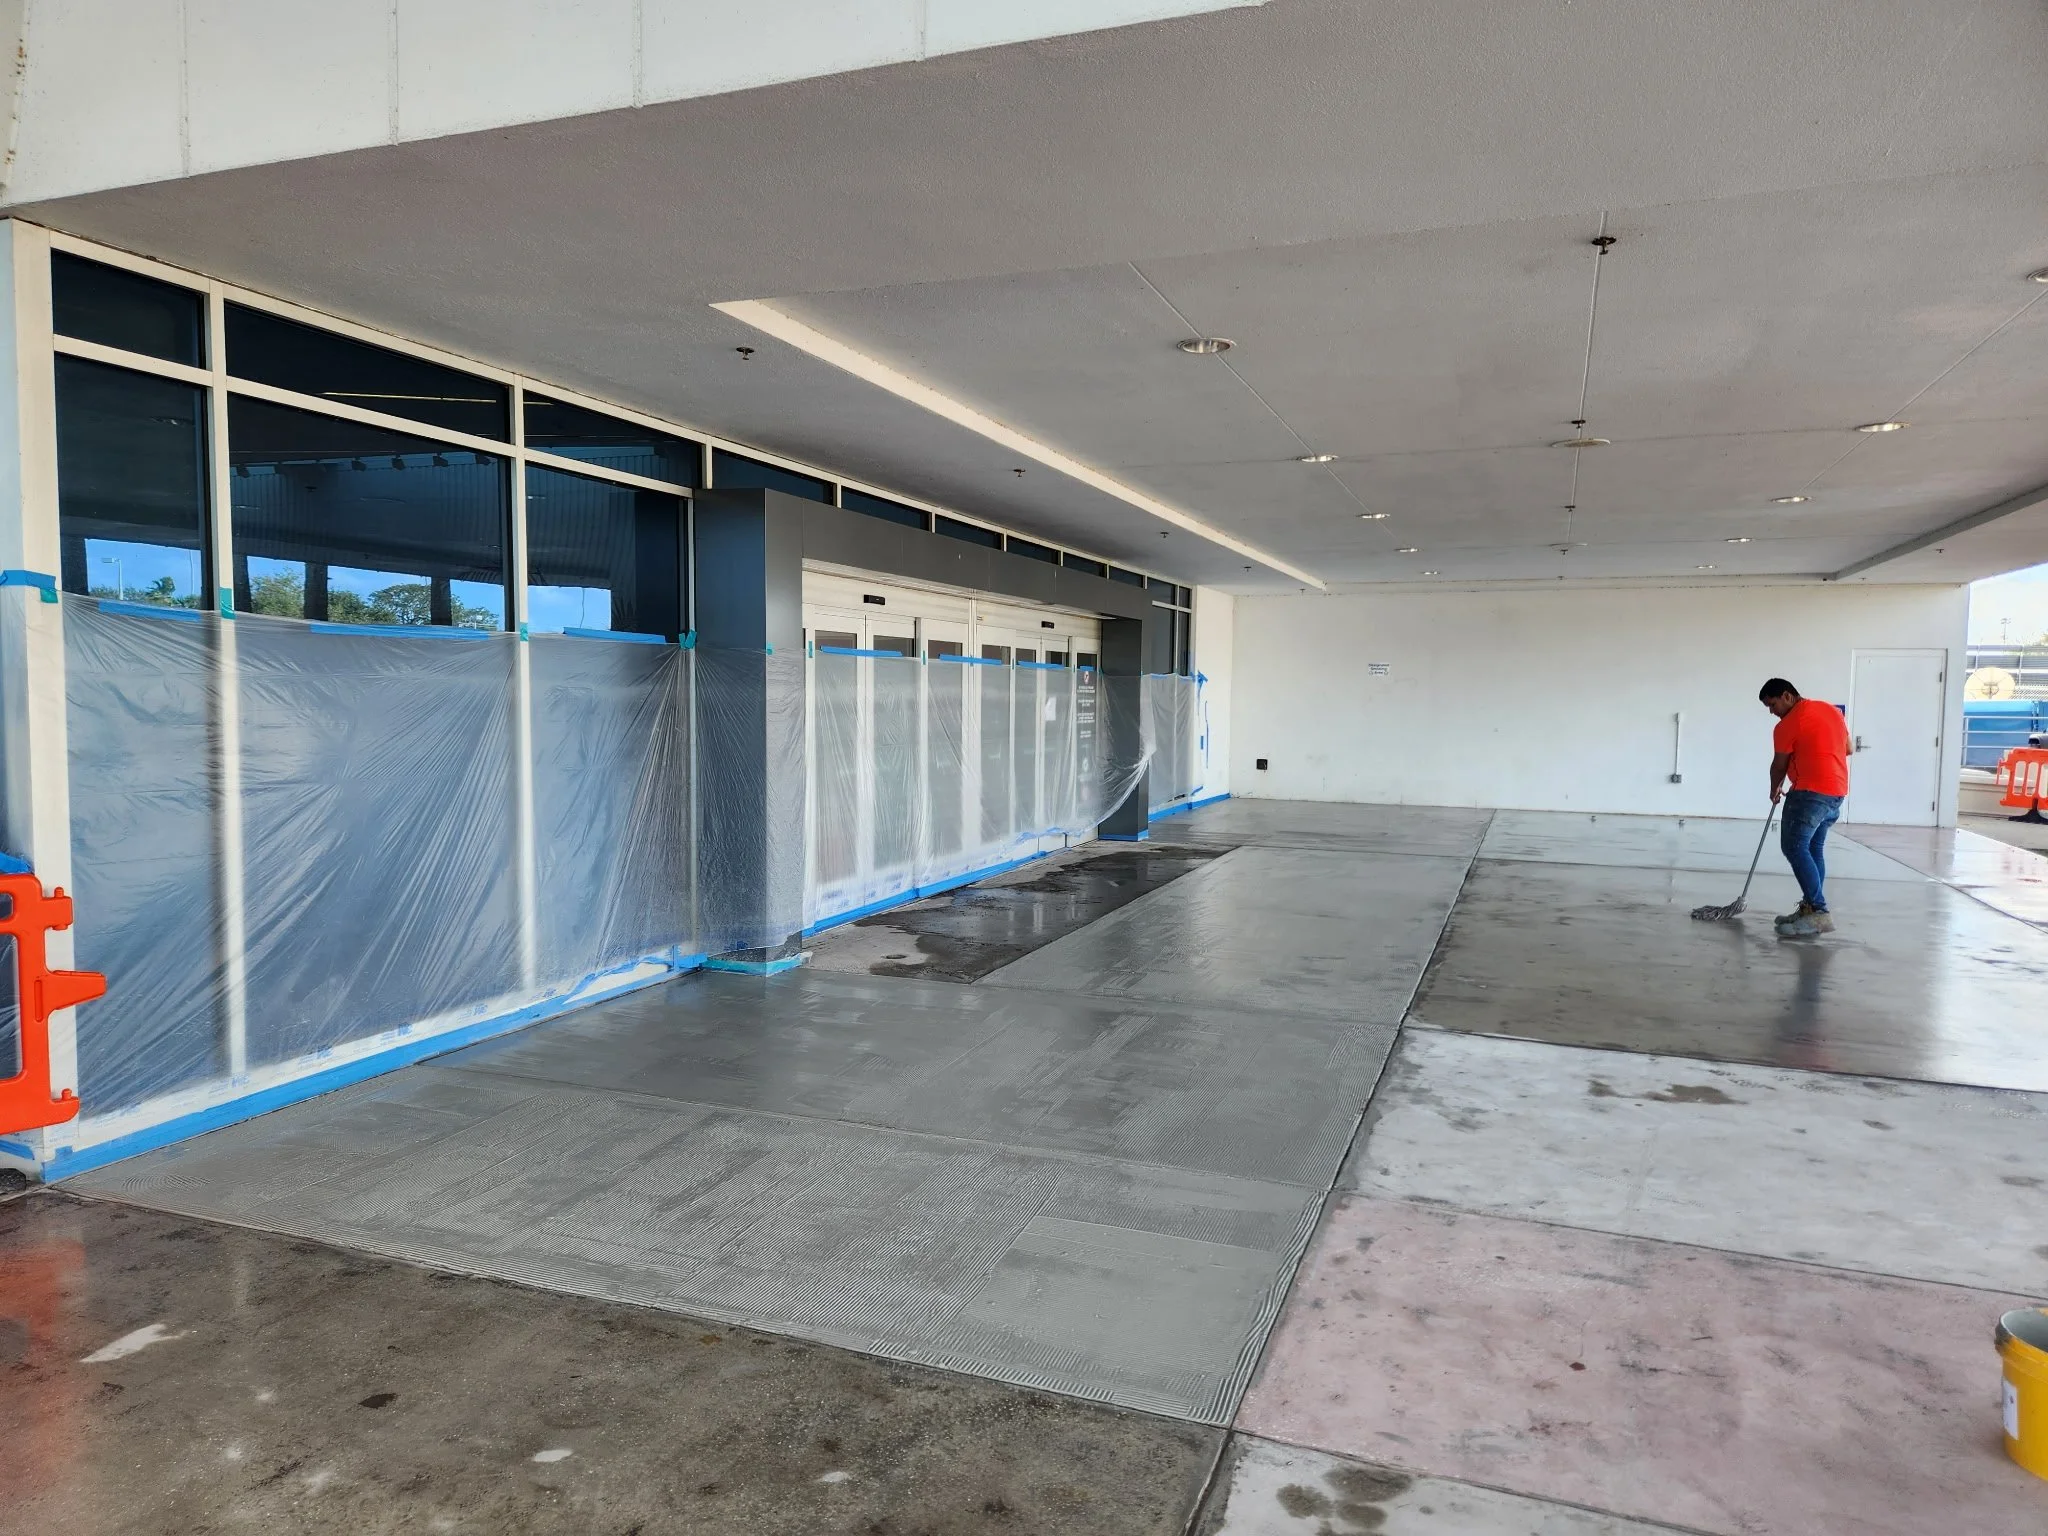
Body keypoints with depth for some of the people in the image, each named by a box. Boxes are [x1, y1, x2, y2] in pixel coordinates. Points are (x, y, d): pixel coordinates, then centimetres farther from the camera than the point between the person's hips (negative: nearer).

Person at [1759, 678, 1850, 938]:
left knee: (1795, 848, -13)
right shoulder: (1832, 710, 16)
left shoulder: (1788, 724, -9)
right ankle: (1811, 908, 15)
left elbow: (1779, 766, 1)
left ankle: (1818, 913, -21)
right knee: (1814, 848, 15)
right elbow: (1848, 748, 25)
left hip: (1810, 792, -10)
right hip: (1837, 791, 10)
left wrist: (1775, 790, 18)